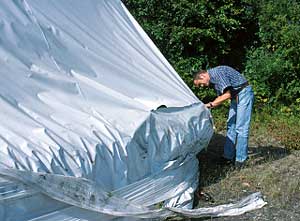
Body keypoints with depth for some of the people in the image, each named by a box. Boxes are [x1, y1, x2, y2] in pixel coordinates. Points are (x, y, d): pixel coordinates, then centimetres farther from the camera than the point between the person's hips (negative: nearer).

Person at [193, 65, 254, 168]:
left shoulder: (217, 73, -19)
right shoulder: (213, 80, 11)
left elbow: (227, 95, -22)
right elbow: (220, 97, 19)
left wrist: (211, 104, -15)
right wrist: (209, 107, 11)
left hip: (244, 93, -10)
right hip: (235, 96, 10)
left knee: (241, 127, -9)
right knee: (231, 126, 10)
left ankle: (240, 159, -4)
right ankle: (228, 156, 15)